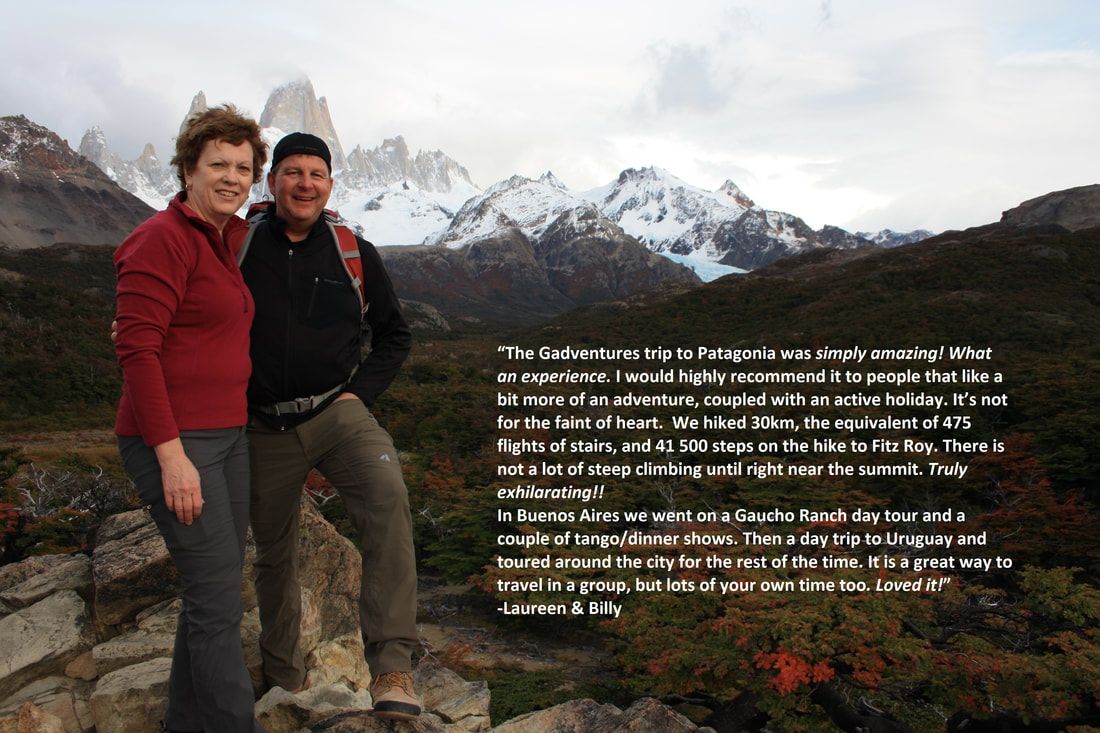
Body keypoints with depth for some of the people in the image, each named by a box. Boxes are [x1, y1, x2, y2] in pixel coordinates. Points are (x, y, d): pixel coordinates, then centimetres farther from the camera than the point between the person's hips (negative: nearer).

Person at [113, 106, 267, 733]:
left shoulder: (228, 241, 13)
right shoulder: (164, 238, -13)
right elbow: (136, 348, -18)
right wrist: (171, 455, -21)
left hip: (228, 434, 9)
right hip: (174, 442, -9)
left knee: (216, 589, 15)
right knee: (218, 599, -6)